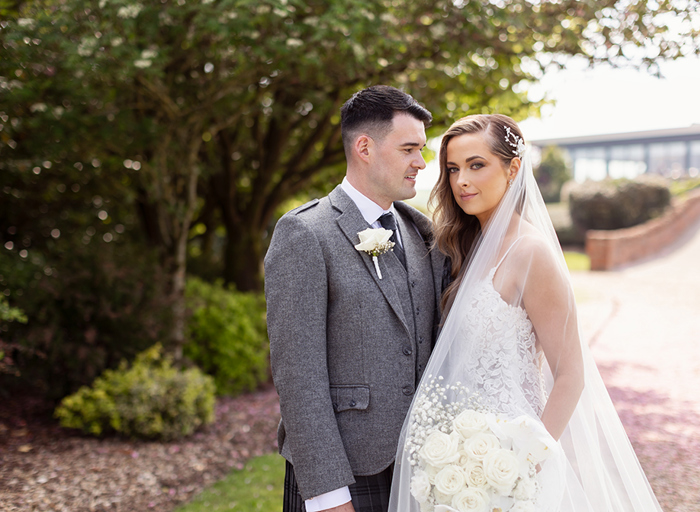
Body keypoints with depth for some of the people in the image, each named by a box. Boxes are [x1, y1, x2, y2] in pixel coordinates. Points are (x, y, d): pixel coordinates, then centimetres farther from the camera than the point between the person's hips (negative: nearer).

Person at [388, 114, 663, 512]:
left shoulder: (530, 251, -17)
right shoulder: (471, 246, 6)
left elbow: (569, 376, -16)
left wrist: (529, 465, -19)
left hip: (503, 459, -7)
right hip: (468, 452, 7)